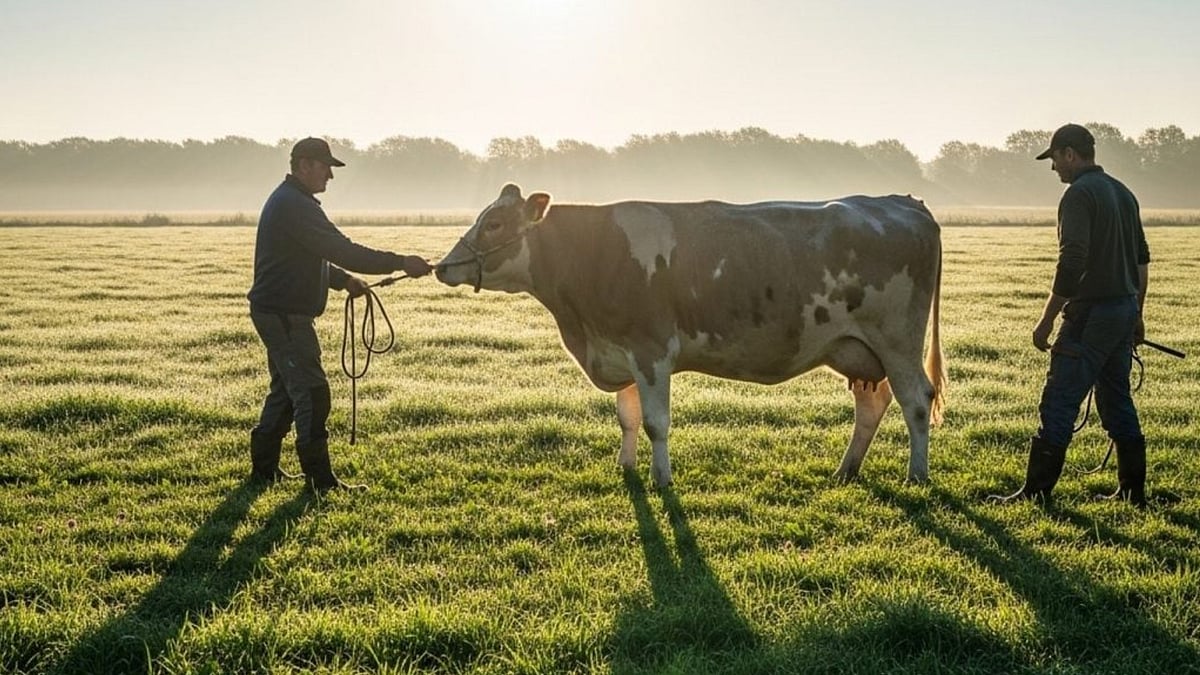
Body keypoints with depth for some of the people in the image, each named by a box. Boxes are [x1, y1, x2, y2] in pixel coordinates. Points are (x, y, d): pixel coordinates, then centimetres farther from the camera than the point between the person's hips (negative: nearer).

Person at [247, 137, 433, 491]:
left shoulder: (287, 201, 16)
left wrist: (344, 280, 9)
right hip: (285, 314, -11)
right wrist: (400, 263, -25)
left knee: (286, 388, 18)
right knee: (311, 392, -10)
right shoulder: (295, 205, -19)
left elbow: (313, 256, 23)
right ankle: (320, 478, -7)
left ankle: (264, 466, 26)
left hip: (277, 312, 11)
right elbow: (341, 249, -25)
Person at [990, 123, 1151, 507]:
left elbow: (1072, 262, -21)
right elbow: (1142, 259, 21)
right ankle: (1133, 492, 19)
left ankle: (1037, 492, -2)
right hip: (1125, 310, 9)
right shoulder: (1123, 193, 16)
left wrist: (1047, 320, -17)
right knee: (1117, 403, 15)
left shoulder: (1079, 194, -12)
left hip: (1090, 314, -9)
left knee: (1058, 406, -5)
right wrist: (1136, 313, 28)